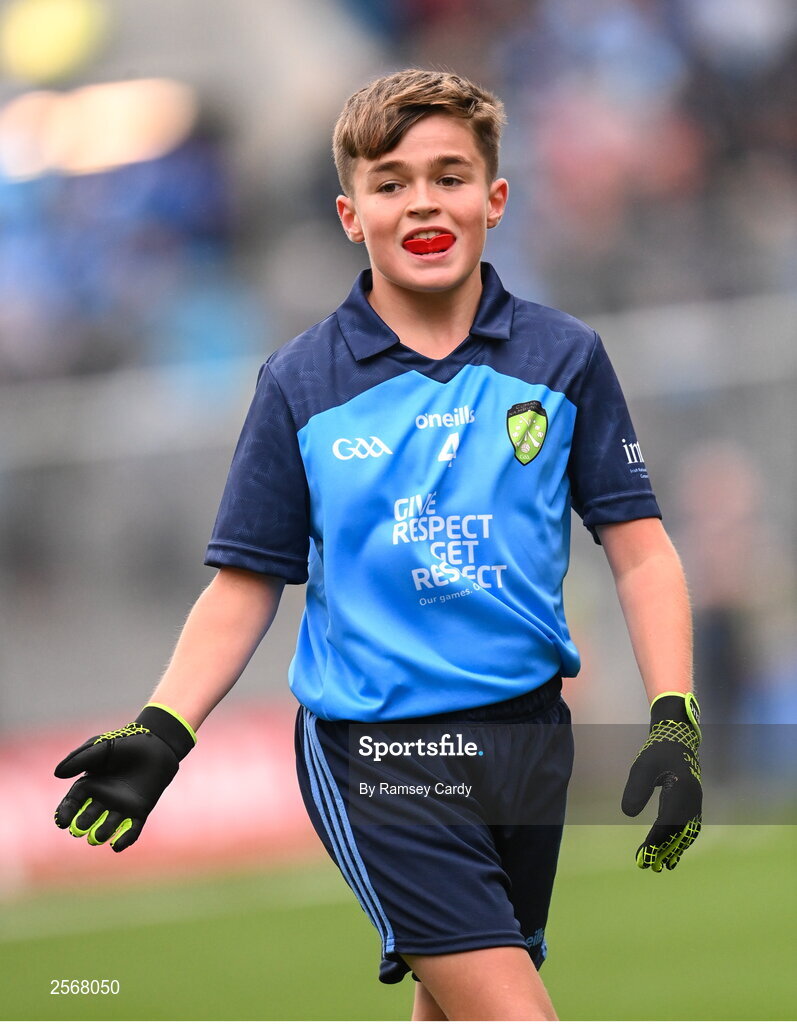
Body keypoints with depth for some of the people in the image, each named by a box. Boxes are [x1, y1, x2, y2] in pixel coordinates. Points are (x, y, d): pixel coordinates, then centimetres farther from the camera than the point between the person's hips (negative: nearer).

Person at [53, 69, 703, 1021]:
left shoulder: (562, 359, 4)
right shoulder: (301, 384, 1)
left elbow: (640, 550, 5)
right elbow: (245, 584, 4)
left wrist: (673, 725, -6)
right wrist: (162, 730, -9)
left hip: (526, 736, 3)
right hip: (375, 756, -3)